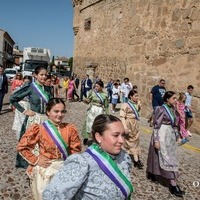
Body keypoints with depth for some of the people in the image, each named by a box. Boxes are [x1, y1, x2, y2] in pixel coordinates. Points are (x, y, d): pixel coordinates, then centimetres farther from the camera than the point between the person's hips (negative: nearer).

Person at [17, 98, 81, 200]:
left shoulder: (70, 129, -9)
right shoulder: (38, 129, -15)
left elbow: (75, 149, 2)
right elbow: (22, 147, -7)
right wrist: (36, 160, -9)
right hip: (45, 169, -2)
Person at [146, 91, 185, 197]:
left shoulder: (173, 109, 6)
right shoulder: (161, 109, -16)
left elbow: (174, 124, 14)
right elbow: (156, 125, -16)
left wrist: (176, 135, 17)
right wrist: (156, 140, -18)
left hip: (170, 136, 9)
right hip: (162, 135, -8)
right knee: (168, 159, -5)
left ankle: (151, 173, 37)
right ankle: (173, 185, 2)